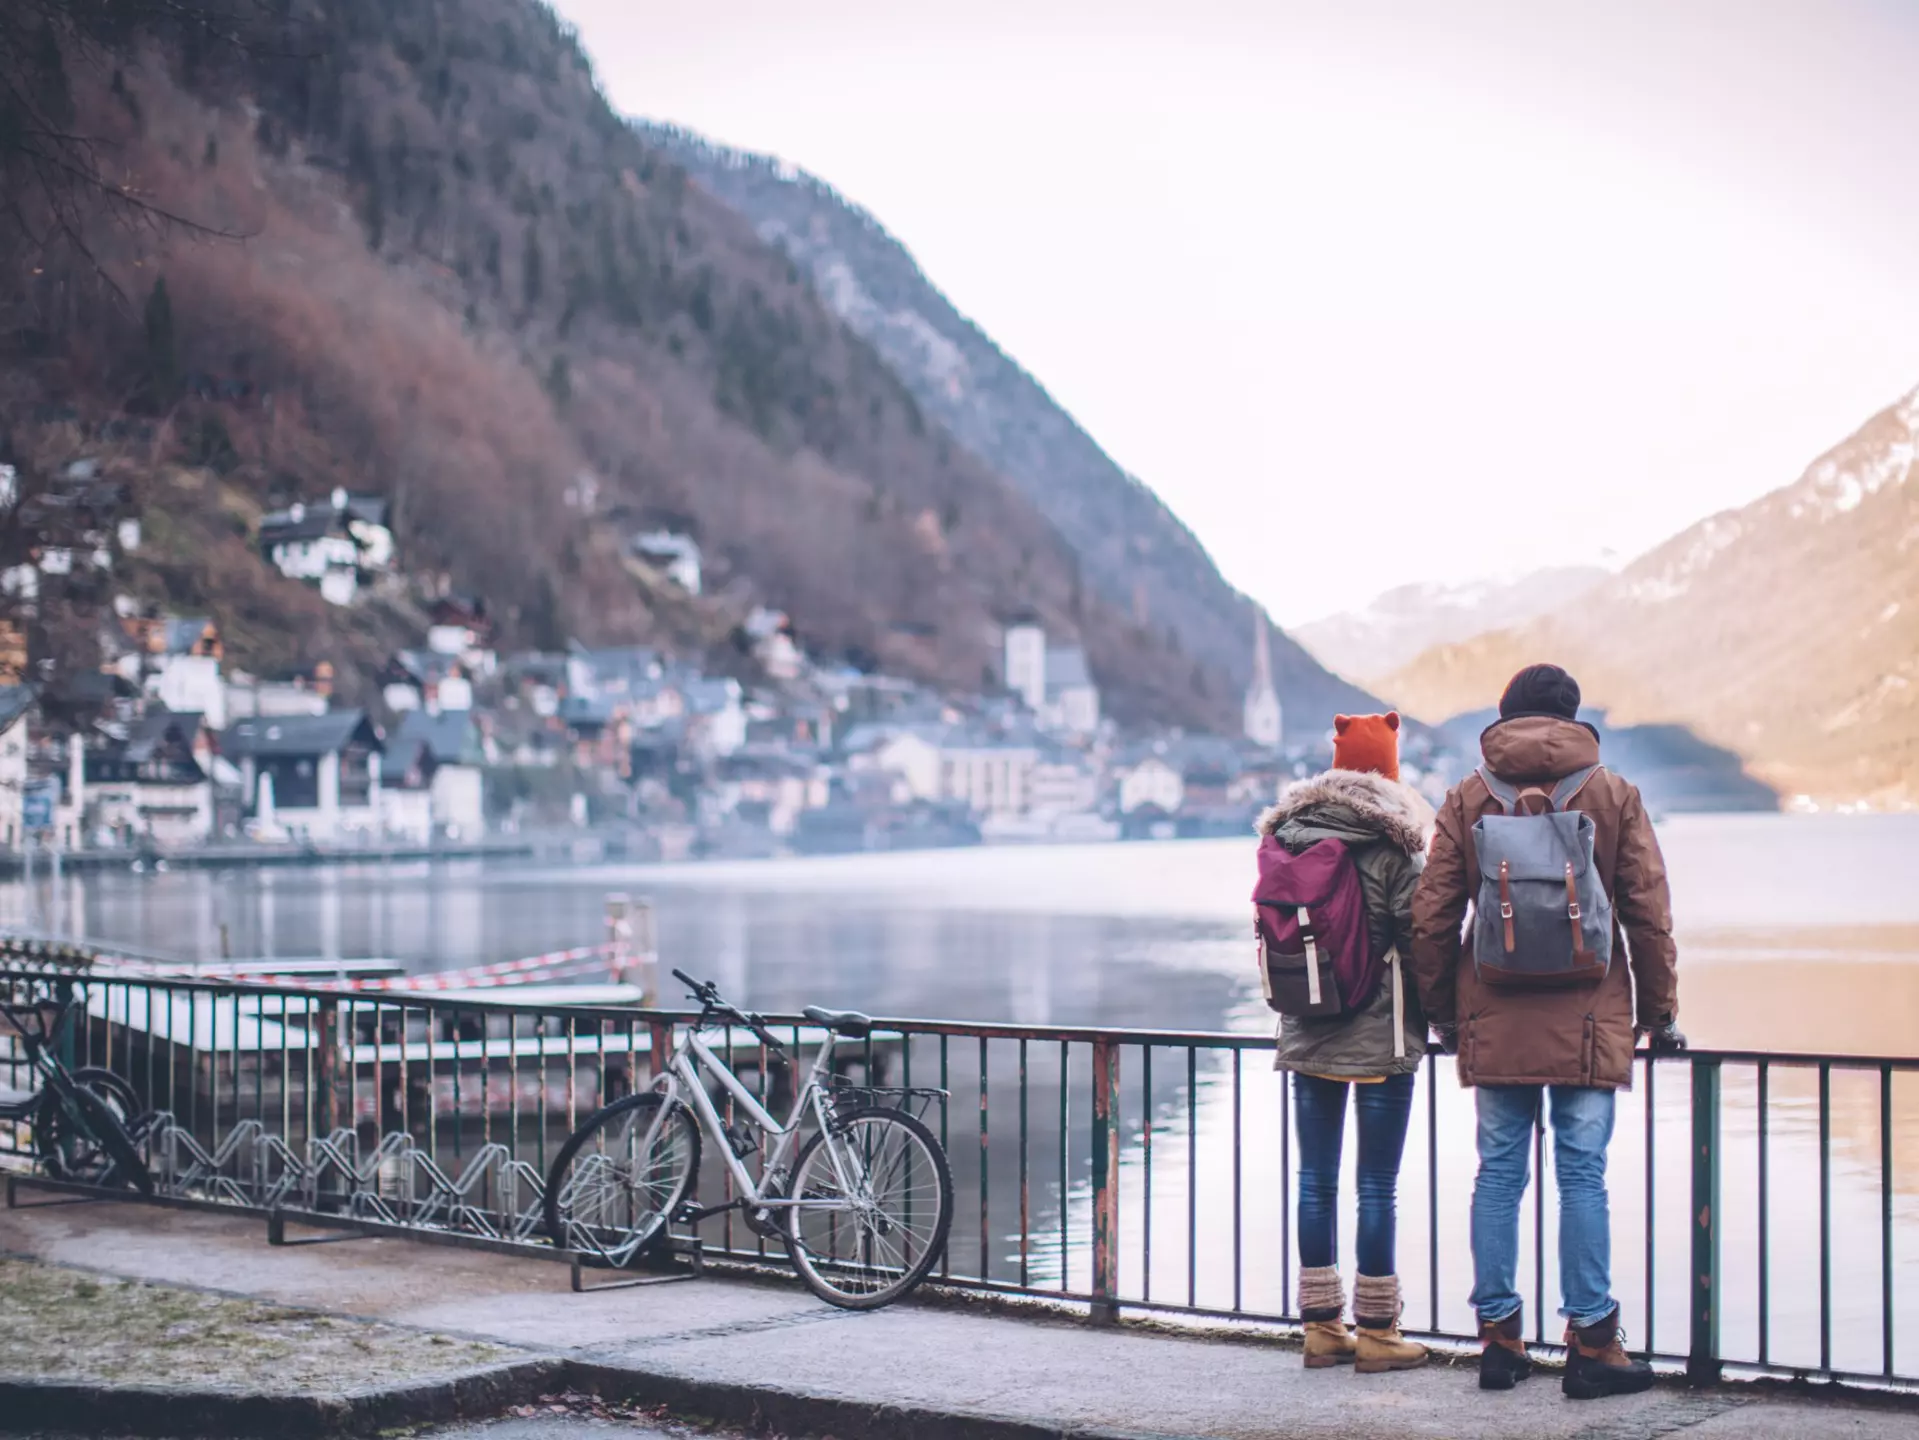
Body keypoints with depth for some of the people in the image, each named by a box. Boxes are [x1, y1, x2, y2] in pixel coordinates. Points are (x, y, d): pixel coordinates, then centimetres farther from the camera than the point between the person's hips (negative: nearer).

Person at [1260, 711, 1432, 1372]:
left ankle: (1321, 1326, 15)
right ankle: (1376, 1333, 4)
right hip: (1379, 1037, -5)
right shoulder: (1391, 847, -11)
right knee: (1377, 1184, 0)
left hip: (1306, 1037, 5)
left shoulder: (1286, 838, 5)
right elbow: (1419, 938, -9)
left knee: (1316, 1179, 10)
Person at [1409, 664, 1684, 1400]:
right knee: (1583, 1175, 0)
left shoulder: (1467, 799, 4)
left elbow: (1431, 917, 4)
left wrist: (1442, 1009, 14)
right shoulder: (1613, 795, 1)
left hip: (1495, 1022, 2)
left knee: (1498, 1173, 7)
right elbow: (1648, 913, 1)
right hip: (1587, 1023, -1)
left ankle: (1499, 1338, 10)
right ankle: (1591, 1344, 1)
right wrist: (1659, 1010, 9)